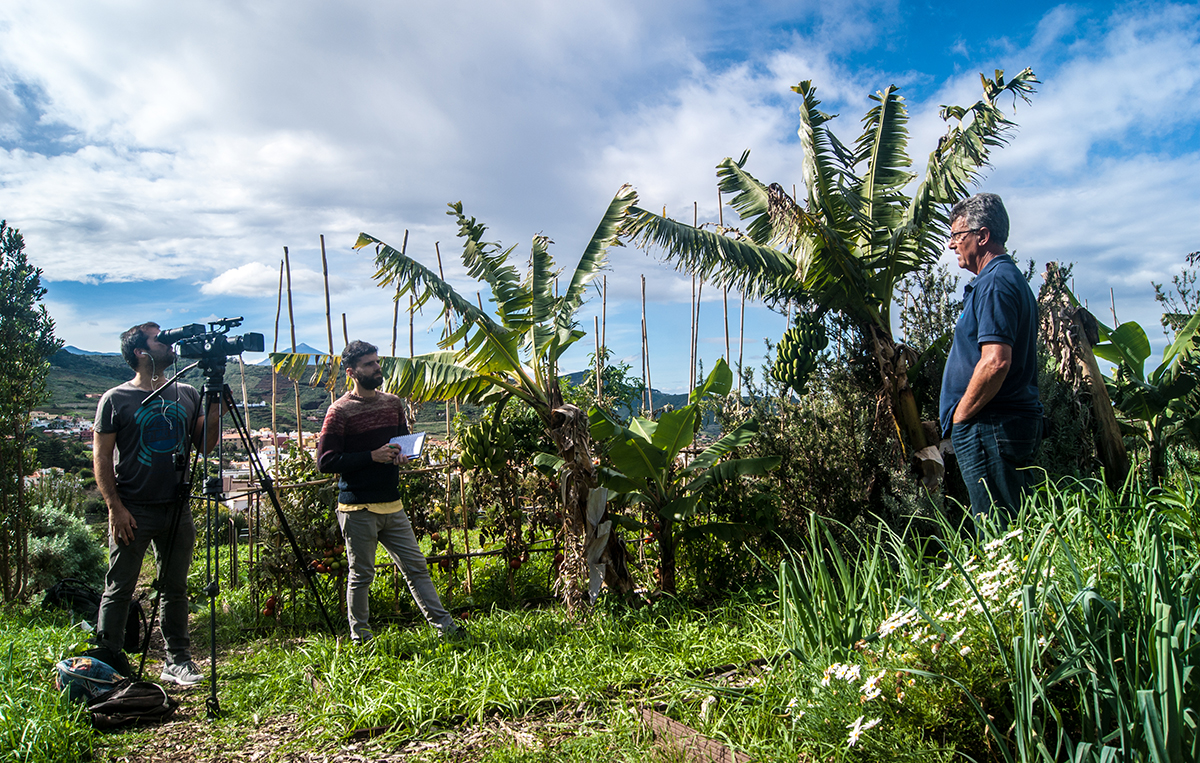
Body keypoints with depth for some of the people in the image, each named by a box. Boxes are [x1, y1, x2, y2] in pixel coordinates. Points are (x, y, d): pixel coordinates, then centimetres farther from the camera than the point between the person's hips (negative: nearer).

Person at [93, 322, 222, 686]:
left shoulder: (187, 395, 9)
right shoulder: (116, 399, -2)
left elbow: (205, 444, 11)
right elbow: (101, 457, -3)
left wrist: (215, 405, -3)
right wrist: (115, 506, -10)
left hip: (177, 509, 4)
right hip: (132, 512, -4)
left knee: (175, 588, 10)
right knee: (119, 589, 4)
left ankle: (177, 662, 18)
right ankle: (106, 663, 16)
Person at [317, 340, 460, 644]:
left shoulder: (393, 403, 10)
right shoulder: (340, 411, -8)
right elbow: (325, 460, -12)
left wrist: (402, 454, 0)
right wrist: (372, 456, -18)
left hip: (392, 505, 5)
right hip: (358, 510, -5)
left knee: (416, 566, 9)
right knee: (361, 576, 6)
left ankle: (444, 624, 14)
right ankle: (360, 638, 21)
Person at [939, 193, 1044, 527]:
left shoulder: (995, 282, -14)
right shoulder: (1012, 278, 20)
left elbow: (995, 362, -26)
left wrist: (959, 415, -13)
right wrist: (963, 415, 19)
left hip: (990, 426, -11)